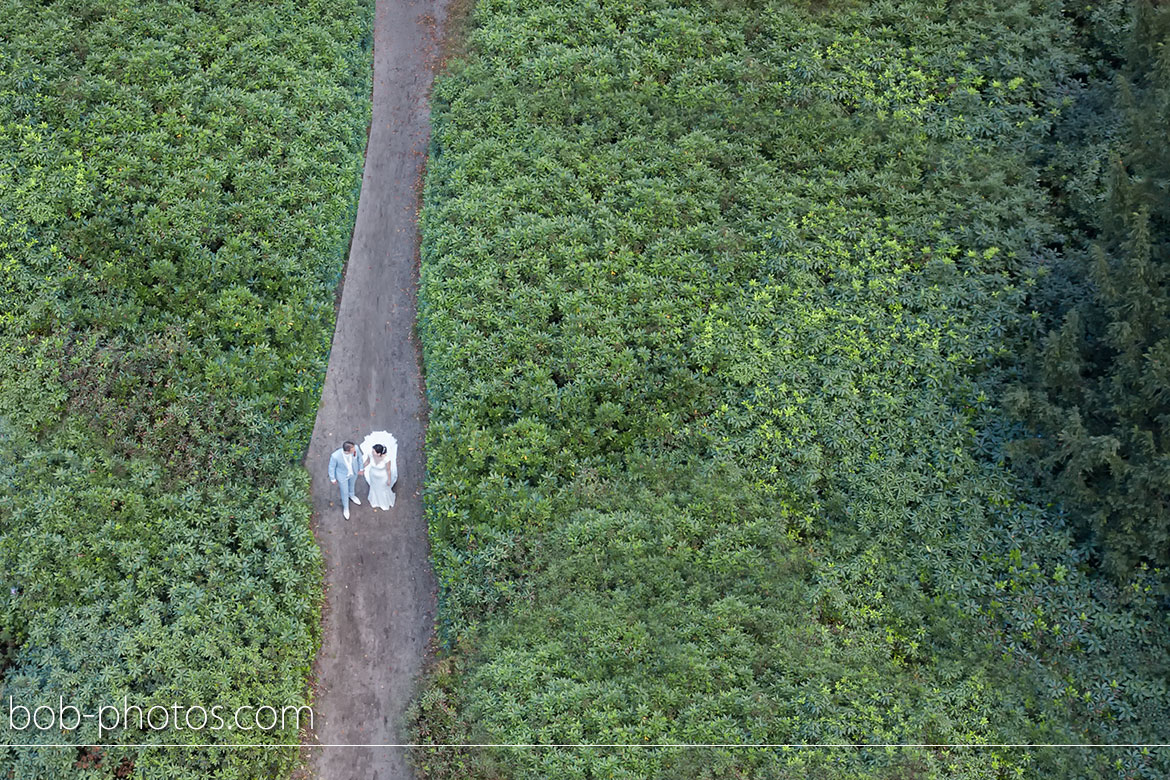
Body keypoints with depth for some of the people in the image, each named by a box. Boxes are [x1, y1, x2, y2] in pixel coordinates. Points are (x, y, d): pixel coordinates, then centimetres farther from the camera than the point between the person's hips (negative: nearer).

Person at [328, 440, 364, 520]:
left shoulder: (355, 448, -34)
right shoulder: (335, 456, -42)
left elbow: (359, 456, -9)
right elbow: (331, 467, -21)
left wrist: (360, 468, 6)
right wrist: (332, 479, -5)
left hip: (354, 471, 3)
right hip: (342, 475, -3)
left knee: (352, 484, 34)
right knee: (344, 492, 22)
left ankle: (351, 495, 66)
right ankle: (345, 507, 52)